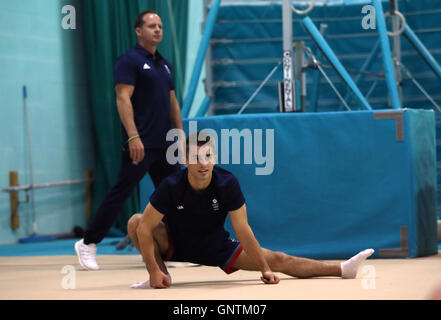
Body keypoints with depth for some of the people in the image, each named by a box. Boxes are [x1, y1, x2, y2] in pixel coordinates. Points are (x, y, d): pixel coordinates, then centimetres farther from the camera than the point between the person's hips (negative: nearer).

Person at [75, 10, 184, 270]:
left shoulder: (165, 65, 18)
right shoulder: (130, 61, -5)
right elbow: (123, 99, -14)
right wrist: (133, 136, -22)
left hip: (165, 145, 8)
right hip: (140, 144, -8)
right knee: (120, 193, -7)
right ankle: (88, 244, 0)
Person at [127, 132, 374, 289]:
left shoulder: (227, 184, -22)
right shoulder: (172, 186, -27)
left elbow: (242, 230, -19)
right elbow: (145, 227, -26)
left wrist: (266, 268, -22)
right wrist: (154, 271, -32)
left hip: (217, 248, 1)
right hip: (175, 244, -1)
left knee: (277, 260, -8)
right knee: (135, 222, -27)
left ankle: (343, 270, -4)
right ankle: (162, 275, -11)